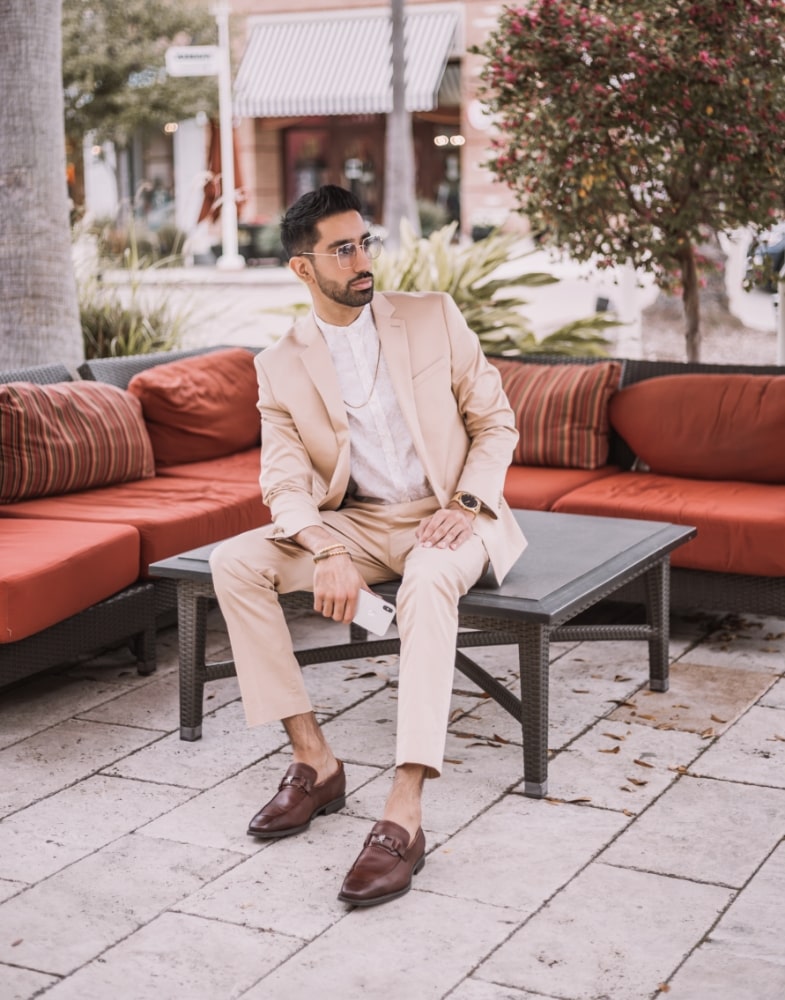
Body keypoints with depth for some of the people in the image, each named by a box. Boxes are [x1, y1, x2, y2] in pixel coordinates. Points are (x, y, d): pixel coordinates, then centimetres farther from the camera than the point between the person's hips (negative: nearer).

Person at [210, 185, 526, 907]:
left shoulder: (434, 317, 1)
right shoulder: (282, 366, 3)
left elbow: (496, 423, 3)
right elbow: (284, 482, -7)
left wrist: (468, 504, -17)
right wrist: (329, 554, -28)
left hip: (447, 519, -3)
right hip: (355, 524, 3)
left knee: (429, 578, -38)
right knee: (234, 561, -21)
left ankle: (404, 814, -43)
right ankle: (314, 760, -15)